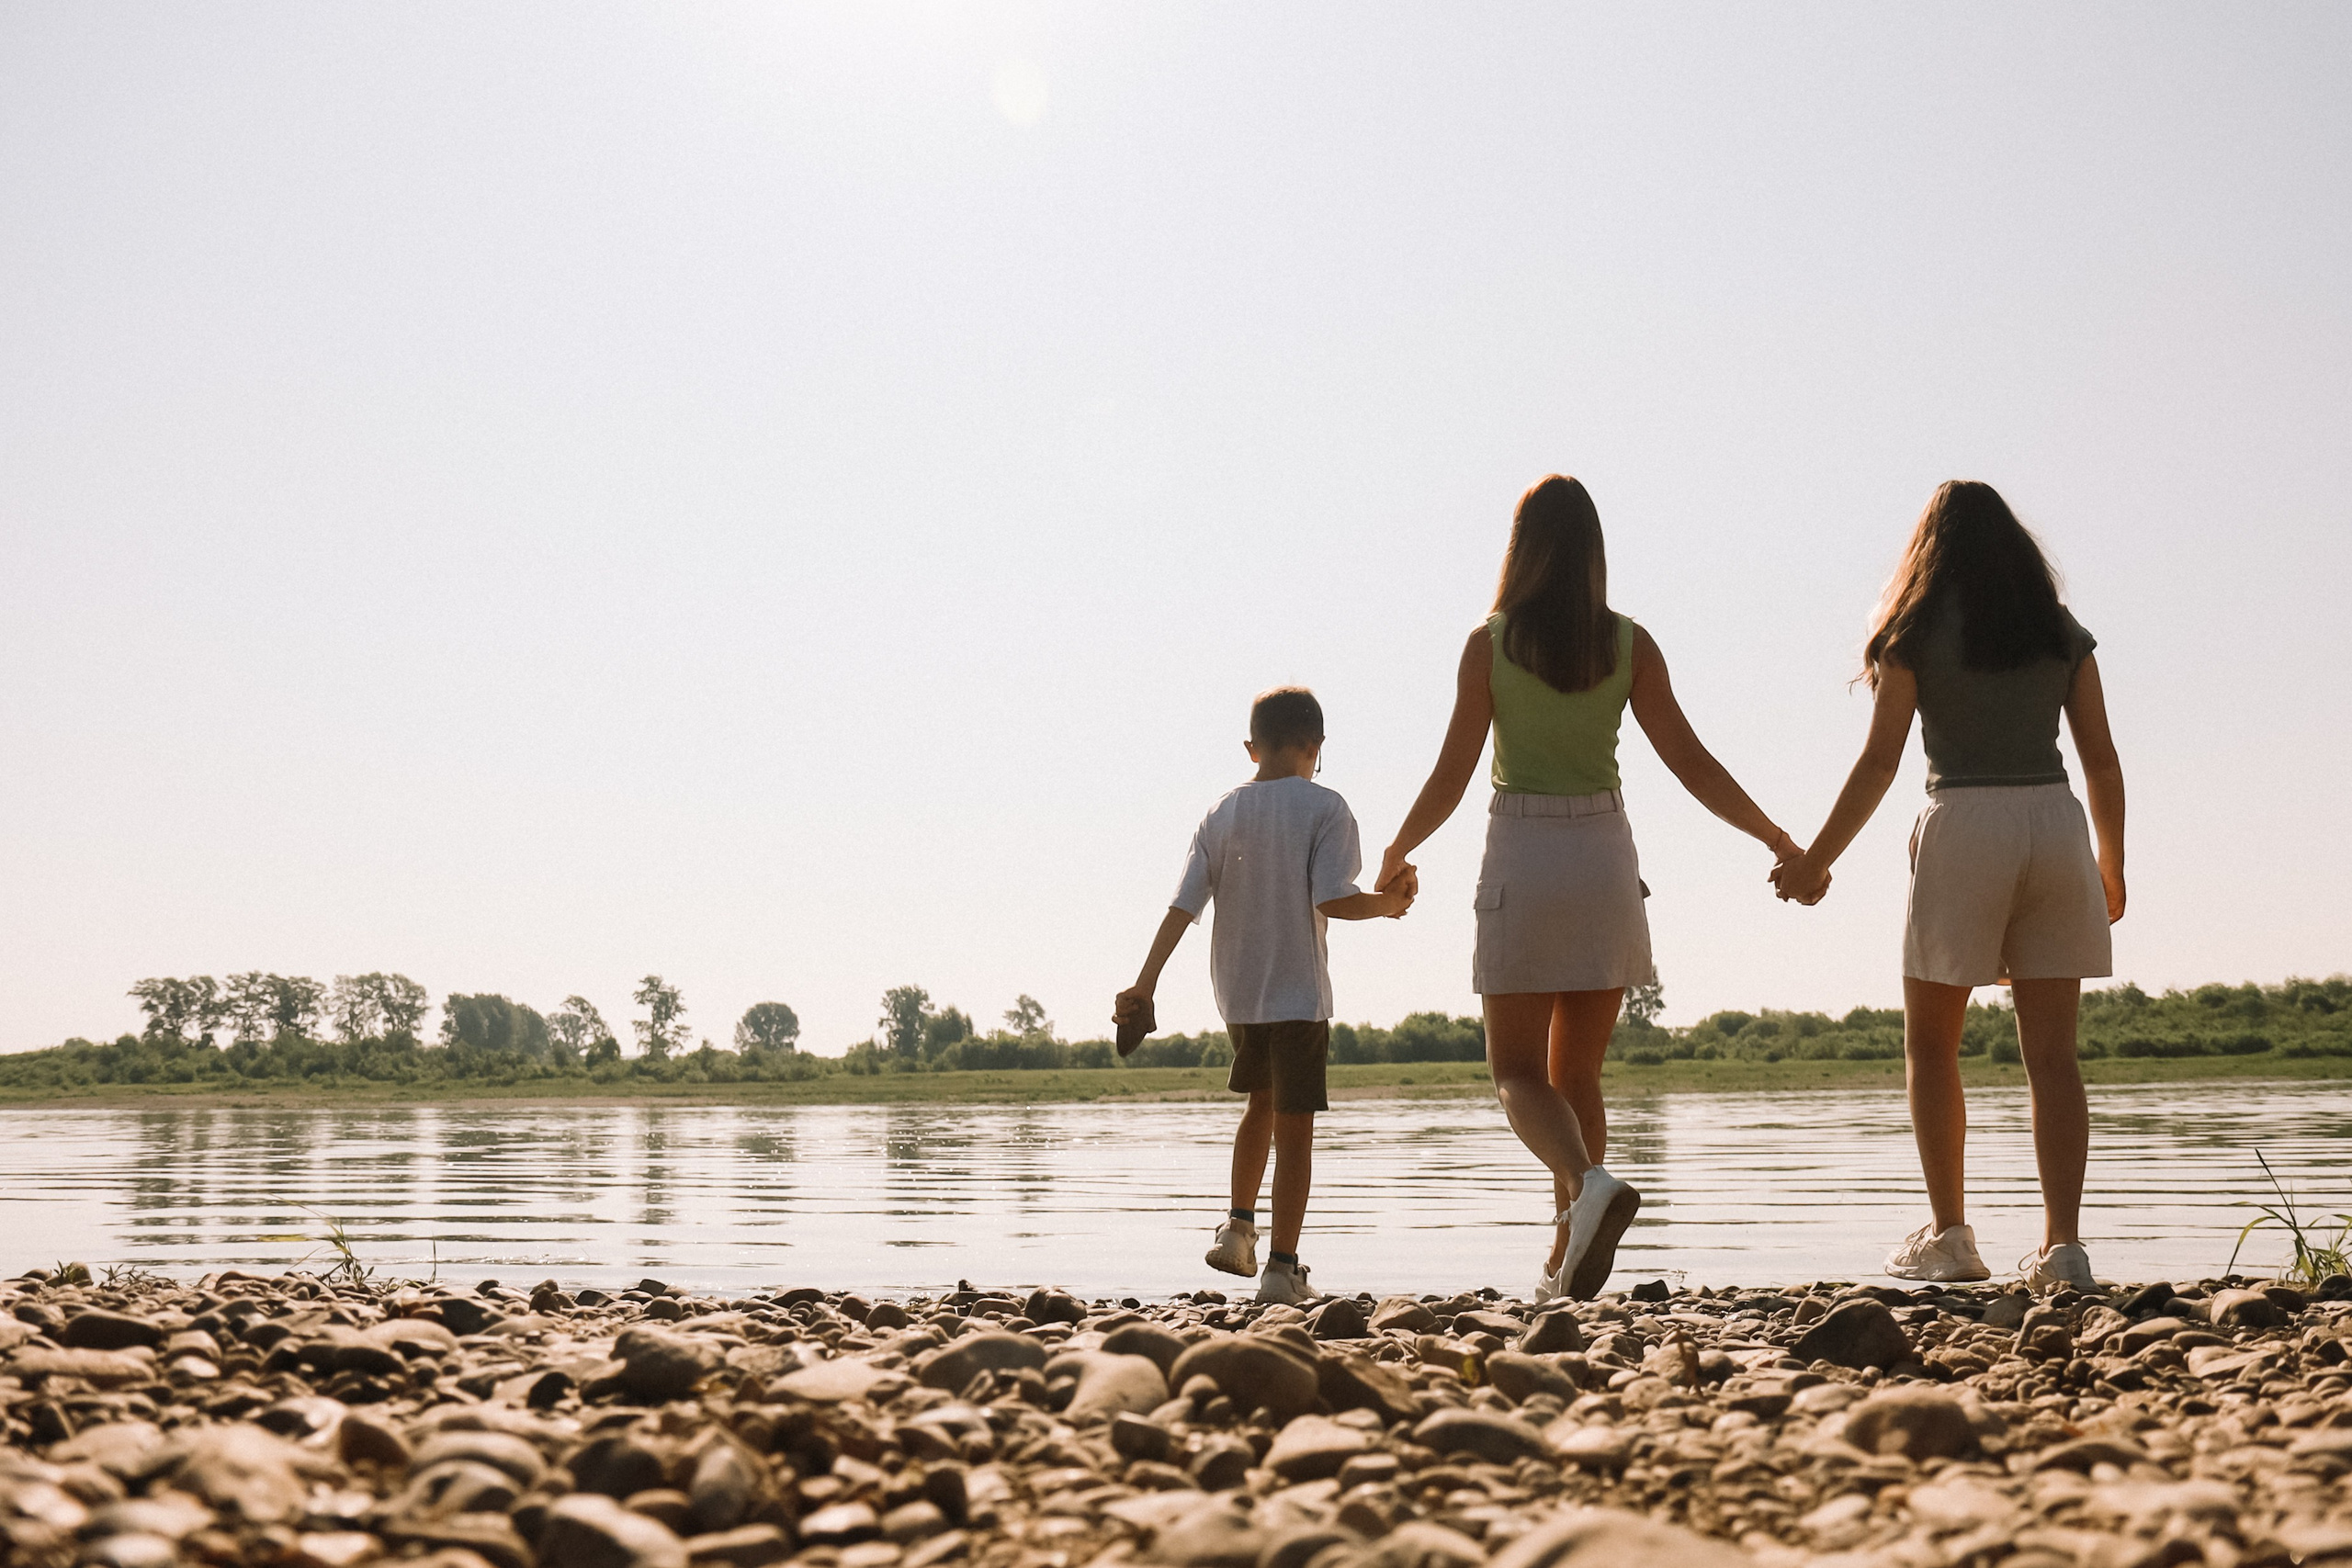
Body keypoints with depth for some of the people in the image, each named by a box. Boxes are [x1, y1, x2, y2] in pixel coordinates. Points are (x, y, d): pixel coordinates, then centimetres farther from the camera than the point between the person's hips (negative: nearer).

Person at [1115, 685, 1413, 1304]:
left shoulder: (1221, 813, 5)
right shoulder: (1325, 808, -7)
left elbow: (1183, 906, 0)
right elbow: (1332, 901, -15)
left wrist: (1145, 984, -1)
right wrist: (1388, 904, 4)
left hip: (1236, 991, 5)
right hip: (1298, 992, -5)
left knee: (1262, 1102, 25)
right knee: (1294, 1125, 0)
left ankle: (1238, 1227, 22)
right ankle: (1282, 1266, 0)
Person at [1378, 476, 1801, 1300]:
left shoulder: (1490, 644, -5)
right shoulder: (1629, 644, 0)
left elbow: (1451, 776, -5)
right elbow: (1691, 764, -1)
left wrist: (1397, 854, 11)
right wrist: (1778, 842, 9)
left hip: (1522, 860, -3)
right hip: (1605, 859, 3)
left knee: (1517, 1069, 4)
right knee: (1576, 1071, 13)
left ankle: (1590, 1183, -24)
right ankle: (1566, 1261, 13)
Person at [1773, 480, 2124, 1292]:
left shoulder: (1918, 630, 2)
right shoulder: (2063, 632, 11)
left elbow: (1879, 761, -4)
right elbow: (2103, 762, 10)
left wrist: (1815, 861, 4)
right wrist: (2112, 870, 22)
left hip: (1963, 829, -3)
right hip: (2055, 827, 3)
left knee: (1930, 1042, 11)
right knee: (2051, 1052, 4)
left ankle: (1949, 1236, 10)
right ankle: (2063, 1244, -2)